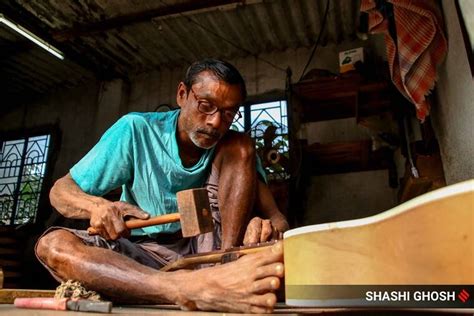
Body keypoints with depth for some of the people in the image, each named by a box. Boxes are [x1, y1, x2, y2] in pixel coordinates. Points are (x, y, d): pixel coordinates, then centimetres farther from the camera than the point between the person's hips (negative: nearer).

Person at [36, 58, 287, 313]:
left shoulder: (232, 148, -3)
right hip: (144, 255, 0)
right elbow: (61, 190, -6)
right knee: (52, 245, -28)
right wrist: (96, 206, -30)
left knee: (241, 147, -13)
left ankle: (224, 270, -28)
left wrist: (267, 226, -34)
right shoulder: (136, 130, -8)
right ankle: (191, 289, -49)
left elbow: (276, 218, -8)